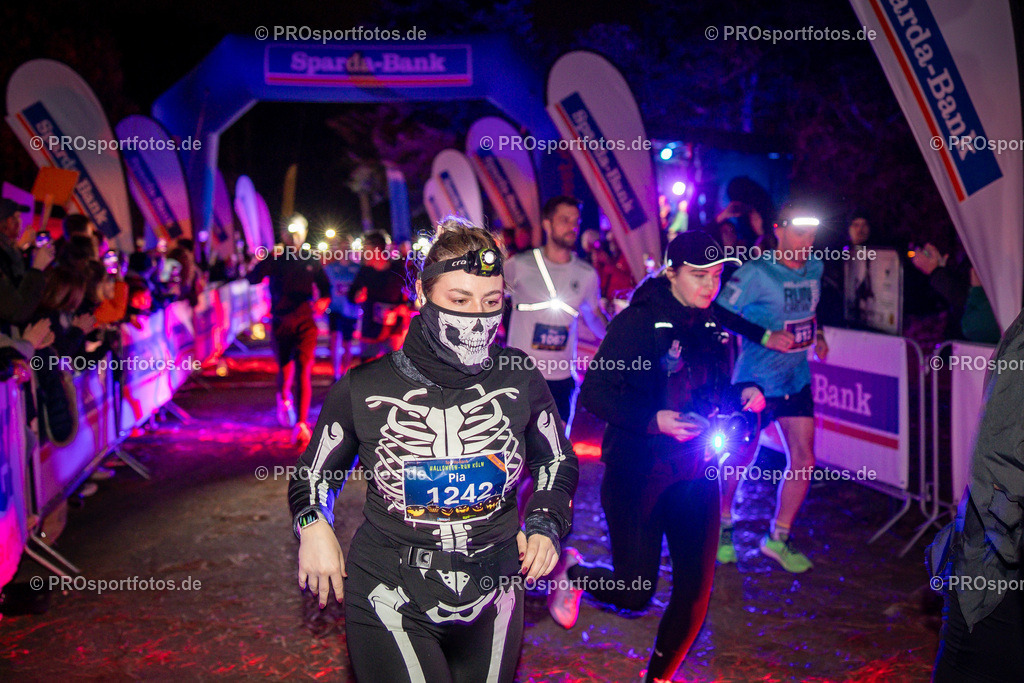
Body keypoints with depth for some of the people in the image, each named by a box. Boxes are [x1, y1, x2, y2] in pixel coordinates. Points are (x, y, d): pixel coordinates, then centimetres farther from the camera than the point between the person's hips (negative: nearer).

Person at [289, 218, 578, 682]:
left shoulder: (520, 381, -8)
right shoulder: (364, 389, -11)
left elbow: (556, 462, 11)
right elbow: (315, 472, 6)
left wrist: (546, 524, -5)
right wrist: (313, 523, -13)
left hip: (492, 597, 3)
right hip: (392, 600, -2)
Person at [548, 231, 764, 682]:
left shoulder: (712, 328, 8)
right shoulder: (638, 322, -13)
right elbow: (594, 393, -15)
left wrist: (742, 395, -2)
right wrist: (653, 420, -27)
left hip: (695, 473, 6)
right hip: (636, 472, -6)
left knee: (695, 594, 5)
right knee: (634, 593, -3)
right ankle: (573, 571, 30)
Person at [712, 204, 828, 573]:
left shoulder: (815, 268, 5)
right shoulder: (755, 273, -17)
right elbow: (719, 313, -19)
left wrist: (818, 335, 6)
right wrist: (766, 336, -23)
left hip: (797, 379, 6)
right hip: (755, 381, -6)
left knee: (803, 459, 2)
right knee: (741, 457, 7)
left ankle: (778, 539, 17)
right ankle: (722, 526, 30)